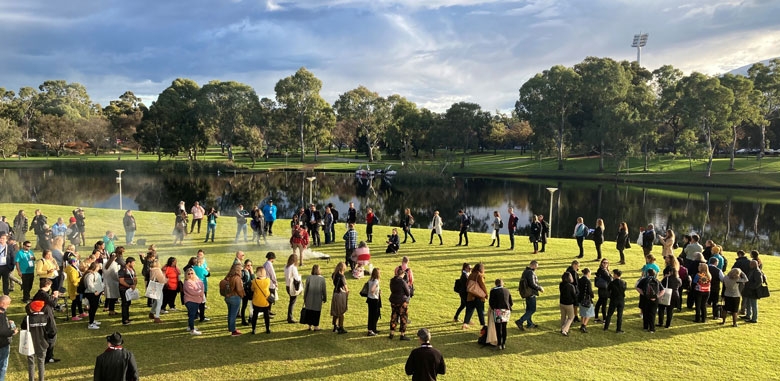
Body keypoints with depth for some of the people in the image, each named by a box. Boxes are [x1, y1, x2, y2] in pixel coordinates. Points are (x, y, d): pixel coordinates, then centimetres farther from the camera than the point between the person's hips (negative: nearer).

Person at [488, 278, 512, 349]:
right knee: (504, 327, 12)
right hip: (506, 310, 4)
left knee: (498, 328, 2)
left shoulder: (493, 291, -3)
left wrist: (493, 308, 15)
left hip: (498, 310, -4)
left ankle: (499, 344, 4)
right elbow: (511, 302, 13)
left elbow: (491, 302, -4)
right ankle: (504, 344, 15)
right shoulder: (507, 291, 10)